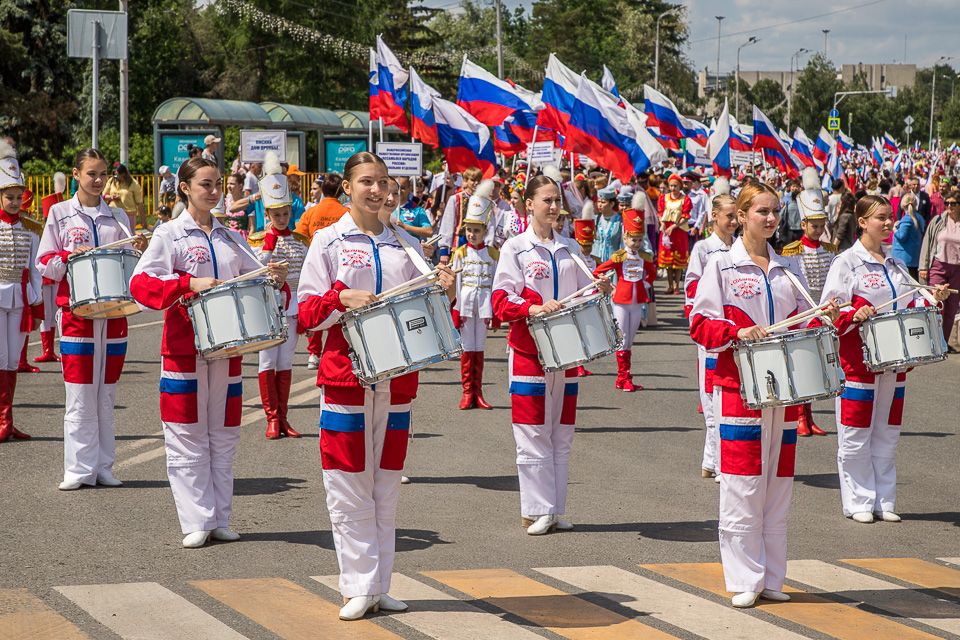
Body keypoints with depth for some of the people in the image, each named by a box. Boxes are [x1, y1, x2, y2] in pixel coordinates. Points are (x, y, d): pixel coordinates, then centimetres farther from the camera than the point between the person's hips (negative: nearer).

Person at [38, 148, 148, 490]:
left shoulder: (117, 217, 12)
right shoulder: (60, 214, 4)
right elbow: (44, 263, 2)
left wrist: (139, 251, -6)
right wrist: (71, 256, -16)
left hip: (113, 310, 3)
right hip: (77, 309, -3)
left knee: (106, 394, 5)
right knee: (80, 395, -4)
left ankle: (103, 467, 10)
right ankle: (79, 469, -1)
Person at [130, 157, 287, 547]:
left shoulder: (230, 238, 13)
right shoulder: (170, 234, -2)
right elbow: (140, 283, -13)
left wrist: (275, 278, -5)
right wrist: (190, 284, -25)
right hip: (185, 347, -5)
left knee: (224, 435, 7)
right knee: (188, 436, -3)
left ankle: (220, 520, 14)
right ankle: (195, 522, 2)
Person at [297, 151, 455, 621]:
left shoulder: (404, 244, 12)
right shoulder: (328, 241, 2)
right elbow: (307, 312, -3)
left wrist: (442, 292, -6)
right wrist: (343, 297, -20)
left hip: (396, 374, 4)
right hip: (347, 372, -3)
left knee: (386, 486, 8)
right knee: (349, 488, -3)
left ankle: (380, 586, 14)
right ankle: (358, 588, 3)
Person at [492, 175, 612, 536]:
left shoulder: (569, 249, 13)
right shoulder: (515, 248, -2)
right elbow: (501, 301, -10)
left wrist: (600, 290, -7)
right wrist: (534, 309, -26)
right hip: (528, 350, -5)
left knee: (561, 435, 6)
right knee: (533, 435, -5)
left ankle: (555, 510, 12)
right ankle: (535, 512, 0)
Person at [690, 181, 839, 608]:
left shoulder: (788, 269, 14)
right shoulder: (722, 265, 0)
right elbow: (701, 324, -5)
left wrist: (822, 319, -3)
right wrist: (737, 332, -21)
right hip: (738, 387, -5)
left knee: (777, 485, 7)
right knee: (741, 490, -5)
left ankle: (771, 579, 14)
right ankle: (745, 582, 1)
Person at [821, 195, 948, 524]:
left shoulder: (895, 265, 14)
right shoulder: (847, 263, -5)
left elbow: (911, 304, 20)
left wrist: (931, 300, 1)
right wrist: (855, 315, -27)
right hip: (857, 360, -6)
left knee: (887, 434, 10)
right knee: (856, 437, -2)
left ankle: (884, 501, 17)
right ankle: (858, 502, 7)